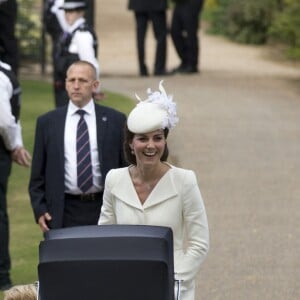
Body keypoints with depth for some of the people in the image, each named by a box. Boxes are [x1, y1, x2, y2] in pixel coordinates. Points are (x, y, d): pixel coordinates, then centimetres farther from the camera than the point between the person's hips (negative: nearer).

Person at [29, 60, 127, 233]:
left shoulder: (115, 120, 4)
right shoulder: (47, 122, 6)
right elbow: (38, 174, 9)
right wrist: (40, 210, -1)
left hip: (105, 209, 0)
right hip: (63, 213, 0)